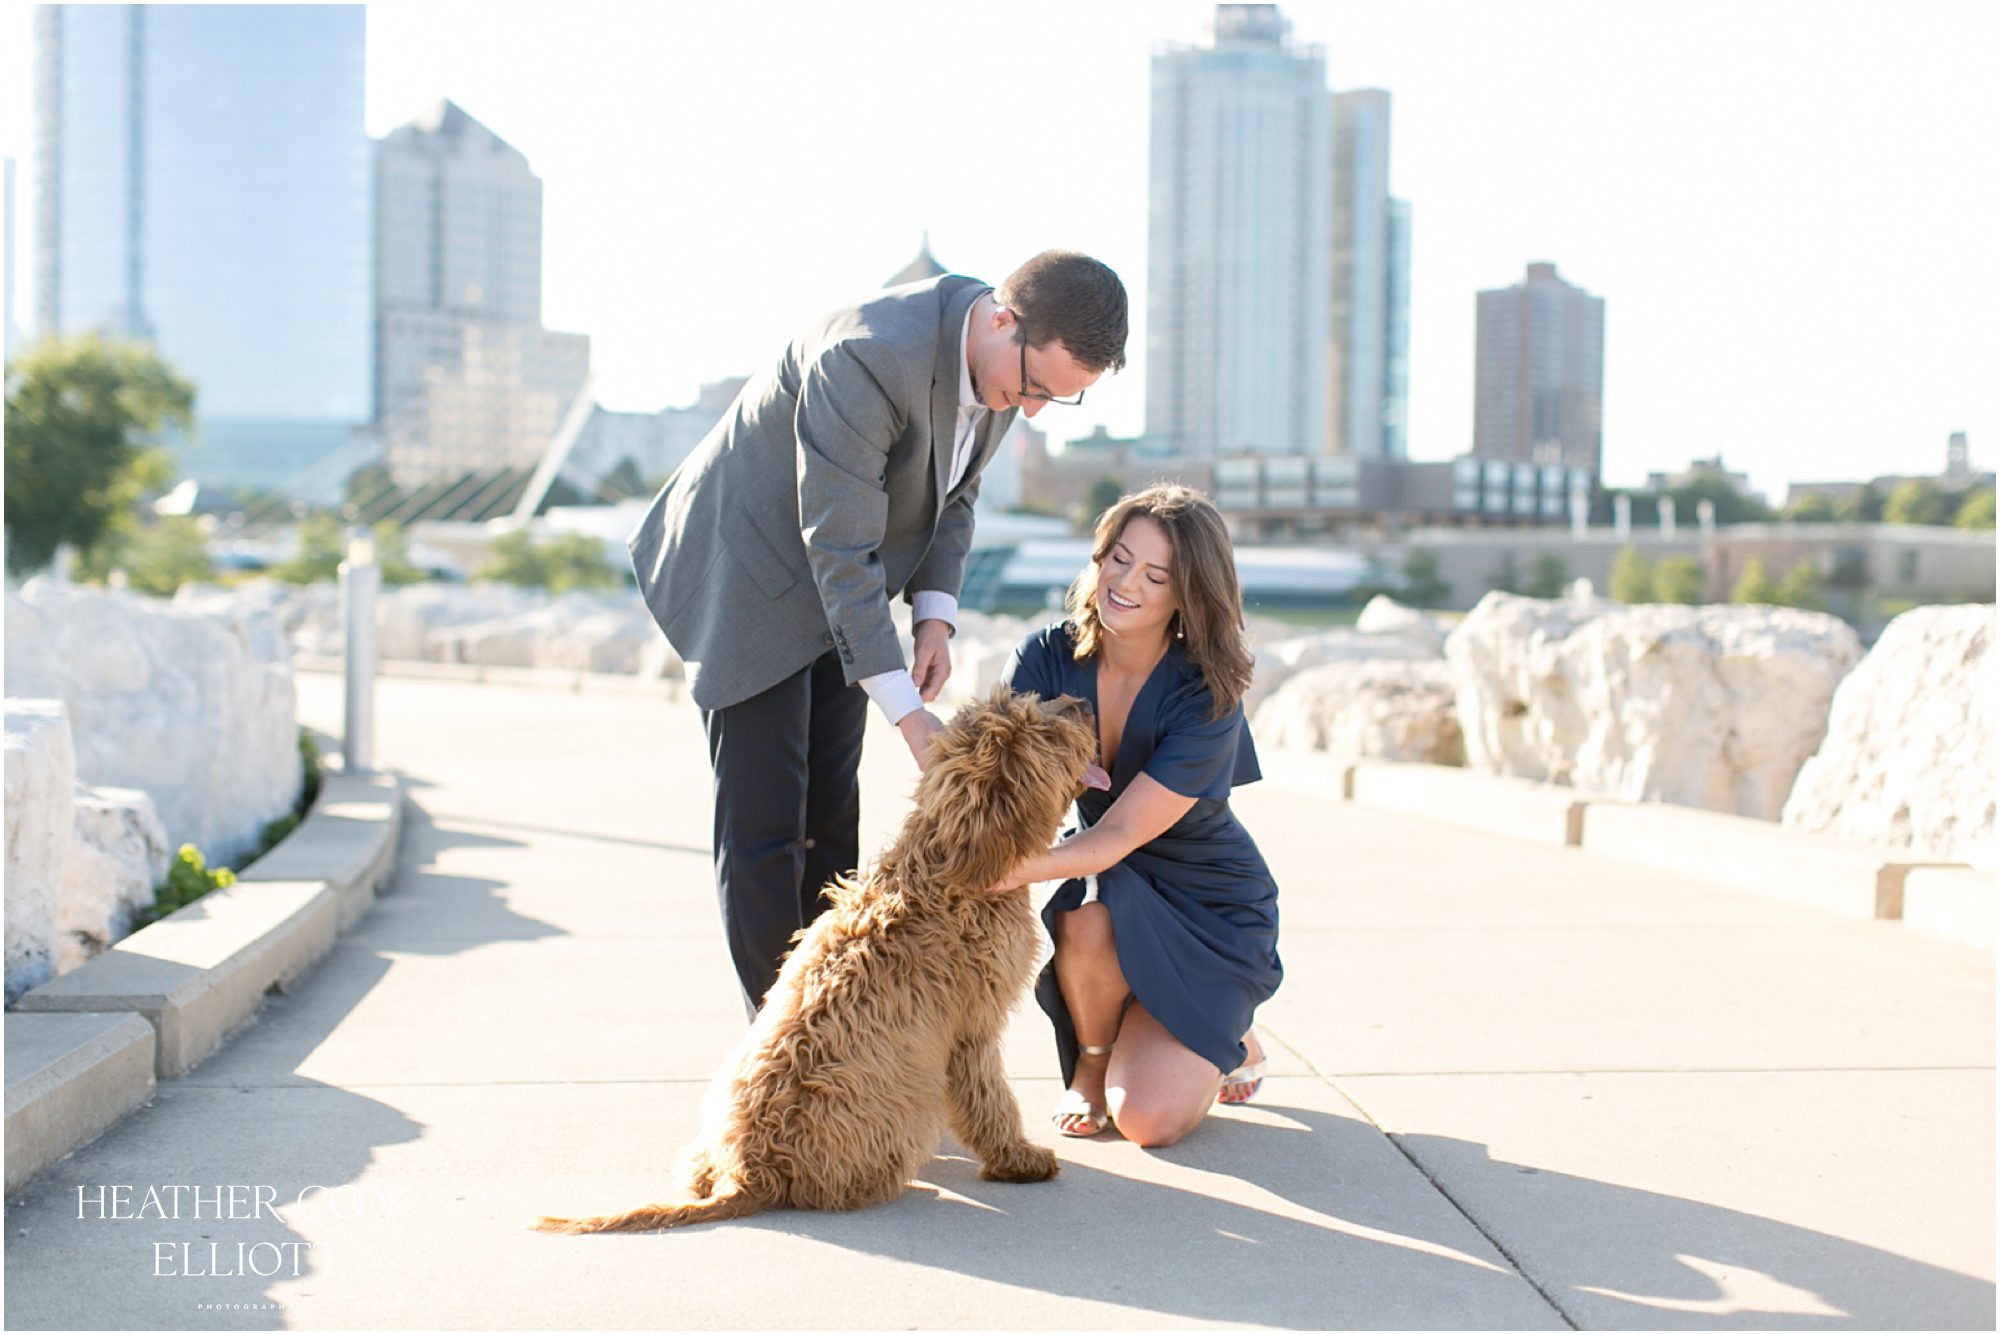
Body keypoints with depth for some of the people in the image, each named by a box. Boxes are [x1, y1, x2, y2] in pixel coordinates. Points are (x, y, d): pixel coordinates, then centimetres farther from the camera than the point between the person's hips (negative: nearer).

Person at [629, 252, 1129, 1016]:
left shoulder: (1010, 359, -9)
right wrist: (909, 715, -31)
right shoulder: (870, 356, -35)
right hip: (753, 574, -7)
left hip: (838, 593, 8)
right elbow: (838, 547, -32)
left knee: (831, 818, 9)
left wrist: (935, 614, -6)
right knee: (762, 824, -6)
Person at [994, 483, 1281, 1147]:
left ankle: (1229, 1038, 14)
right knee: (1085, 922, -37)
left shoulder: (1206, 698, -24)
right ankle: (1093, 1059, -2)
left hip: (1210, 910, -3)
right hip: (1104, 885, 3)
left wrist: (1000, 871, -48)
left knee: (1150, 1119, -22)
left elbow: (1118, 835, -31)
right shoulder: (1046, 659, -13)